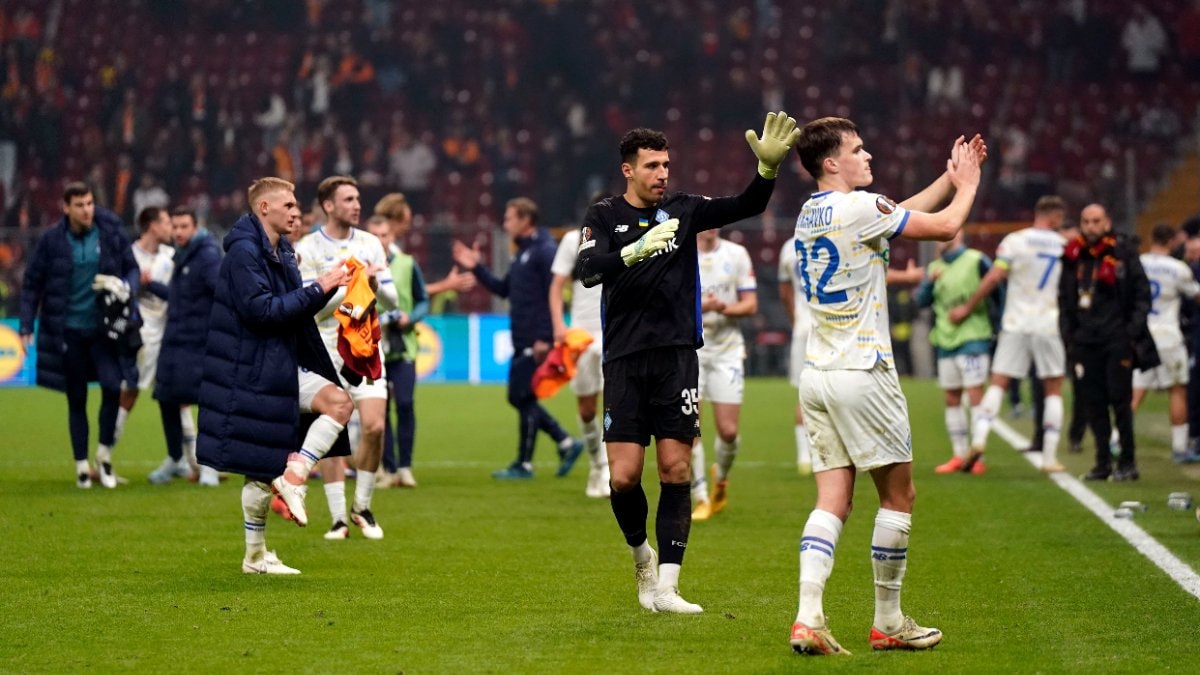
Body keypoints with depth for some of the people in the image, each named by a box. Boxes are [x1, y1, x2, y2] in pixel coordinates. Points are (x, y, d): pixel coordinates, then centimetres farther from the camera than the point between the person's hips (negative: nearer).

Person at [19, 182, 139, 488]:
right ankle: (82, 466, 18)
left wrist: (127, 287, -13)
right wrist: (26, 327, -3)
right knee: (77, 400, 6)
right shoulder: (51, 241, -4)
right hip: (68, 331, 0)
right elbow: (32, 284, 3)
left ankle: (104, 454, 4)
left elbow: (132, 267, 10)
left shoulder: (112, 233, -3)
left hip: (103, 328, 0)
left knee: (112, 386, -17)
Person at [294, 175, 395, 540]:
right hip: (326, 351, -2)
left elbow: (391, 300, 8)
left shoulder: (370, 243, 7)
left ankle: (362, 507, 9)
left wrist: (376, 285, -13)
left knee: (374, 426, -9)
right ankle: (338, 518, 6)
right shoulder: (306, 249, -4)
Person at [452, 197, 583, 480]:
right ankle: (566, 443, 17)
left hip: (536, 343, -10)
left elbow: (553, 295, -19)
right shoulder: (524, 253, 18)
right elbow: (503, 289, 23)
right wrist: (476, 268, 14)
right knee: (520, 399, 12)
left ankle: (524, 464, 5)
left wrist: (544, 338, -22)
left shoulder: (545, 251, -13)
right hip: (522, 342, 10)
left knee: (524, 398, -4)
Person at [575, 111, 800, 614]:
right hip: (625, 360, -1)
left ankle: (665, 587, -1)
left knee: (676, 471, -3)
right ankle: (642, 553, 22)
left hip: (677, 356, 2)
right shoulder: (604, 216, 3)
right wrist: (634, 251, -31)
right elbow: (586, 270, -13)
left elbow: (746, 206, -1)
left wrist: (769, 166, -20)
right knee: (624, 477, -7)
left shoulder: (683, 210, 8)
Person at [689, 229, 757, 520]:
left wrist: (724, 308, -18)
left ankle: (721, 477, 28)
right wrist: (701, 305, -21)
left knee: (728, 431, -3)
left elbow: (750, 305, 2)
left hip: (727, 348, 1)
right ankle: (701, 499, 4)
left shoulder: (736, 254, 3)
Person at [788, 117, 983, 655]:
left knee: (832, 500, 3)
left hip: (817, 377, 8)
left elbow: (902, 212, 25)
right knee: (898, 495, 5)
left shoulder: (810, 213, 13)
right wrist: (967, 183, 11)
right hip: (862, 374, -8)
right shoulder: (858, 208, -13)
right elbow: (944, 227, -6)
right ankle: (888, 622, 12)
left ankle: (808, 618, -11)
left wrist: (949, 178, 24)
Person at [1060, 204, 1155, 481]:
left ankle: (1128, 463, 3)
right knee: (1093, 404, 4)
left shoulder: (1124, 253, 0)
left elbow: (1142, 294, -1)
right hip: (1085, 341, 4)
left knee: (1120, 401, -4)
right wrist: (1068, 337, 9)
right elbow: (1065, 300, 16)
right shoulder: (1073, 258, 11)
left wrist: (1133, 331, -9)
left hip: (1117, 340, -4)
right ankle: (1103, 463, 10)